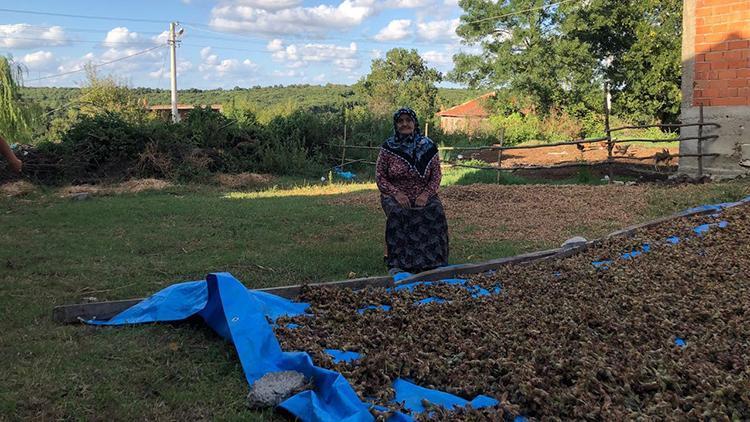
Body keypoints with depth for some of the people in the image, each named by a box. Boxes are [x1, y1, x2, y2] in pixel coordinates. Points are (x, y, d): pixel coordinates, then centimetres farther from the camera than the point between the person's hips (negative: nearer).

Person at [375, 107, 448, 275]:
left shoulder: (428, 146, 4)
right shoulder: (388, 147, 1)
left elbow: (436, 175, 4)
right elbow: (379, 177, 0)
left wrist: (426, 194, -14)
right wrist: (397, 193, -16)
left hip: (423, 196, 1)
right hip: (395, 196, -1)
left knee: (436, 212, -29)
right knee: (397, 213, -34)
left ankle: (433, 262, -20)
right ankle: (395, 263, -29)